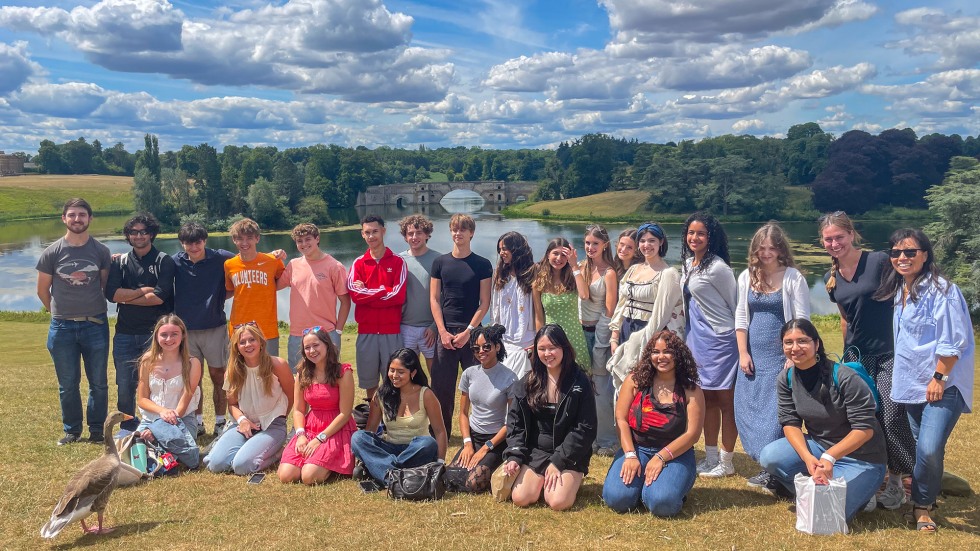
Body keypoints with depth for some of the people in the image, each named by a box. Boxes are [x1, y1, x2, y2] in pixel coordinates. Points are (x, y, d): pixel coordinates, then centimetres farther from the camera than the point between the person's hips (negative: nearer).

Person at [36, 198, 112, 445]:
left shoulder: (101, 251, -1)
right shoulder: (52, 252, -2)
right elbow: (42, 290, 8)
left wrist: (95, 311, 9)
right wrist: (59, 312, 13)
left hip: (95, 325, 0)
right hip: (62, 327, 0)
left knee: (99, 382, 5)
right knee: (67, 384, 8)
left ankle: (97, 430, 17)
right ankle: (71, 430, 21)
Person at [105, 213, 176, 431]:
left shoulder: (164, 261, 1)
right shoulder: (119, 262, 12)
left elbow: (160, 297, -11)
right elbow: (112, 293, -4)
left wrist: (127, 297, -5)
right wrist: (144, 291, -7)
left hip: (156, 333, -3)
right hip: (125, 333, 3)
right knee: (125, 385, 5)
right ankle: (127, 429, 21)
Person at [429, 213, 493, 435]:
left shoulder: (482, 265, 1)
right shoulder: (440, 263, 7)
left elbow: (484, 302, -2)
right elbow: (434, 299, 5)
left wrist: (468, 331, -10)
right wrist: (443, 331, -5)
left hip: (472, 332, -2)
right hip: (446, 332, 2)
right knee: (441, 385, 3)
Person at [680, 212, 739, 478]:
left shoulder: (717, 268, -16)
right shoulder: (688, 263, 9)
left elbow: (735, 305, -9)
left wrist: (739, 338, -3)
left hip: (721, 340, -8)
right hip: (697, 337, 8)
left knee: (725, 401, 3)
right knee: (707, 399, 15)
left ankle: (726, 463, 13)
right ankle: (711, 457, 26)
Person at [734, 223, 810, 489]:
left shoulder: (793, 277, -6)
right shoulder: (747, 277, 6)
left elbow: (802, 321, -8)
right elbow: (740, 316, 8)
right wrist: (743, 353, 2)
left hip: (781, 357, -5)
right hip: (753, 357, 5)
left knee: (778, 413, -6)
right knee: (748, 411, 6)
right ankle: (765, 466, 19)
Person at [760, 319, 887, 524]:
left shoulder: (844, 378, -24)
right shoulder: (785, 378, -7)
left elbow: (865, 429, -23)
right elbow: (790, 422, -7)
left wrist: (829, 457, -33)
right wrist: (807, 457, -25)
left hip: (860, 456, -5)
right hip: (818, 445, 5)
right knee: (770, 457, -20)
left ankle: (858, 494, 14)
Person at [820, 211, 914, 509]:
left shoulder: (879, 261, -11)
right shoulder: (831, 278, 6)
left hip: (888, 354, -5)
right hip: (856, 355, 5)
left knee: (891, 419, -7)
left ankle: (896, 482, 12)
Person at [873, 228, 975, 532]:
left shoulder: (941, 289, -15)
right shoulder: (899, 289, 9)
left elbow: (953, 341, -16)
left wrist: (939, 378, -17)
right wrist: (899, 375, 17)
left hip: (942, 384, -7)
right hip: (912, 383, 7)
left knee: (930, 449, -14)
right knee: (920, 447, 15)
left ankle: (923, 505, 7)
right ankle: (922, 497, 32)